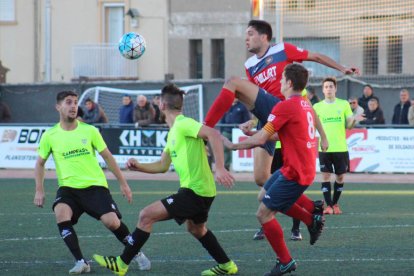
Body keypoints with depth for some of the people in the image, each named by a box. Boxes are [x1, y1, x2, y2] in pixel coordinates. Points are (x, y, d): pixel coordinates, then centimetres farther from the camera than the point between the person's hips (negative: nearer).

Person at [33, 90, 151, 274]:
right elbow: (40, 163, 12)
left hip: (95, 185, 0)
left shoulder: (89, 131, -1)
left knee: (112, 222, -18)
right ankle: (81, 262, -22)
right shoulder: (50, 136, 0)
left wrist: (123, 183, 8)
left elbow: (107, 157, 8)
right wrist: (39, 190, 1)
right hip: (68, 188, 1)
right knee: (61, 214, -30)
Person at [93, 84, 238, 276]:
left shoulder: (183, 124, -15)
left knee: (146, 216, -11)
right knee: (196, 228, 33)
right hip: (201, 189, 10)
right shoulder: (173, 132, 15)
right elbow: (162, 166, 21)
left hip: (195, 191, -10)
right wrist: (138, 166, 6)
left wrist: (220, 168, -36)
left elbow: (213, 134, -29)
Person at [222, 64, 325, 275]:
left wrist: (232, 145, -3)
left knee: (264, 213, -2)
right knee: (264, 194, 23)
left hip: (295, 172, -9)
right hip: (307, 168, 9)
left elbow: (260, 139, -17)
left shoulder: (285, 107, -17)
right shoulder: (306, 105, 12)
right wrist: (255, 130, 17)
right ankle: (312, 215, 16)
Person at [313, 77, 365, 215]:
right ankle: (328, 205, -3)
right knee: (326, 176, -7)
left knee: (340, 176, 5)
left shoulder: (344, 104, 4)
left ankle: (335, 203, 20)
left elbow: (348, 126, 6)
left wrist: (354, 120, -15)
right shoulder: (317, 107, 4)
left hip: (341, 148, 1)